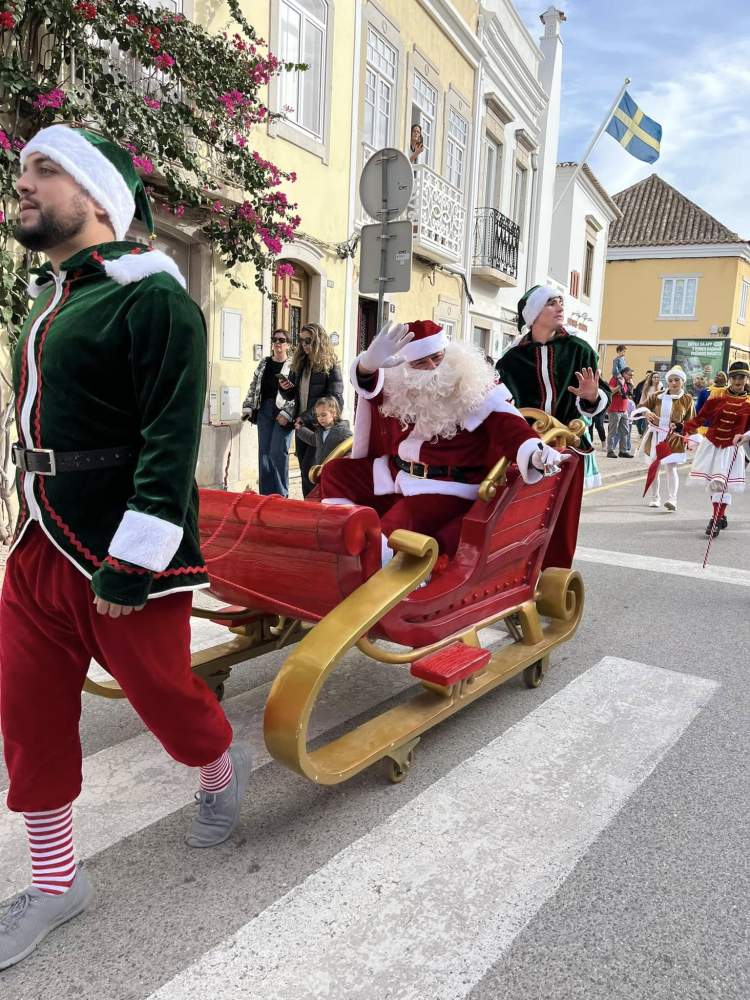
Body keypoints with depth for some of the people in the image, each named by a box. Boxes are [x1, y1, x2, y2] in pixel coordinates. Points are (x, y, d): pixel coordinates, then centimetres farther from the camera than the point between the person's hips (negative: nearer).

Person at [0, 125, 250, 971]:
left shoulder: (150, 299, -13)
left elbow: (171, 441, -20)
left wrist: (131, 564, -22)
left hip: (120, 555, -8)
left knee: (161, 693, 8)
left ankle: (221, 769, 42)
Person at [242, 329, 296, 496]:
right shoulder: (264, 364, 15)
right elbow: (254, 387, 18)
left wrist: (287, 413, -17)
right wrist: (248, 407, 8)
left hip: (283, 413, -6)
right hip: (264, 410, 6)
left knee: (278, 452, -9)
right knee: (264, 452, 6)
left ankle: (280, 494, 0)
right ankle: (265, 494, 13)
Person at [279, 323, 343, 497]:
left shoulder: (330, 366, -7)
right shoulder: (299, 364, 10)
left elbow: (334, 400, -14)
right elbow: (291, 395, 18)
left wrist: (307, 417, -18)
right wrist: (284, 388, -5)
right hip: (301, 425, 6)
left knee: (309, 469, -12)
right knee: (304, 470, 10)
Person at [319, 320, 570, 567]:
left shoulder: (473, 390, -9)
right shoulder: (397, 388, 1)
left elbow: (504, 422, -20)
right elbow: (366, 382, -17)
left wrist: (535, 451, -41)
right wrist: (371, 363, -44)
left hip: (446, 487, -6)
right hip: (394, 476, 6)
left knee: (400, 520, -33)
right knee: (335, 472, 2)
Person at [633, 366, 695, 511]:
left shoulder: (687, 400, 1)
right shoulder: (657, 397, 3)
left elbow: (691, 423, 4)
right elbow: (640, 408, 1)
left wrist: (678, 426, -16)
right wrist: (646, 412, -22)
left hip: (674, 439, -3)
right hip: (655, 437, 3)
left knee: (671, 468, -16)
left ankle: (672, 499, -21)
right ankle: (654, 498, 24)